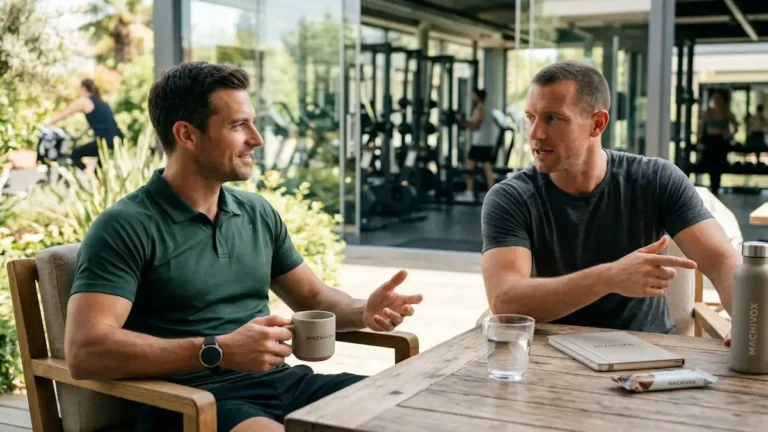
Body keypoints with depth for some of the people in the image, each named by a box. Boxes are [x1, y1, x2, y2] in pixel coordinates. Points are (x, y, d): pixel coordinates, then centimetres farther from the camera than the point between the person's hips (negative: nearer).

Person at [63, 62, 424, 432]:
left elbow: (312, 297, 23)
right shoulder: (127, 227, -8)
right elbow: (85, 351, -19)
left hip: (280, 382, 7)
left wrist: (363, 312, 0)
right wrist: (218, 351, -24)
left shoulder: (258, 213, 13)